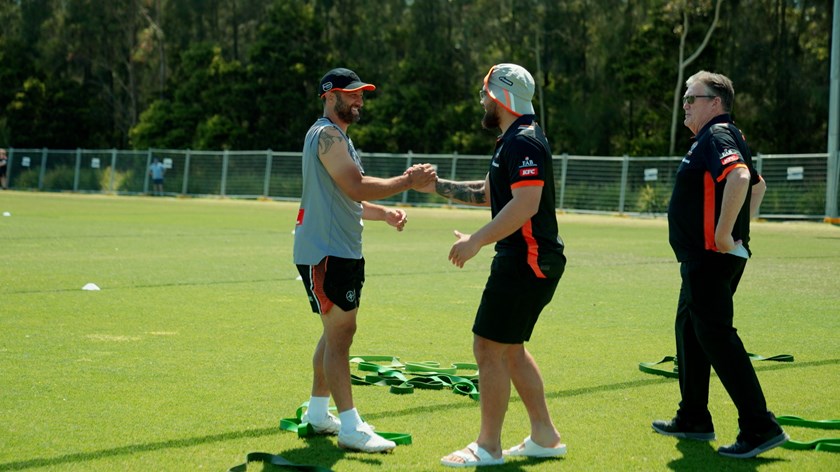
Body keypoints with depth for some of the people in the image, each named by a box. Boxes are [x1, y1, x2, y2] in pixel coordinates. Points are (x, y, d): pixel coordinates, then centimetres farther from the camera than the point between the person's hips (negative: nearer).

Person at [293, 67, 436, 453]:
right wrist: (408, 181, -18)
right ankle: (351, 428, -12)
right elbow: (357, 188, -23)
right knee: (340, 332, -12)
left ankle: (318, 414, 26)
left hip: (345, 252, 11)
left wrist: (385, 213, 13)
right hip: (325, 254, -11)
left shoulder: (339, 138, 21)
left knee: (337, 332, 16)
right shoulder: (326, 135, -13)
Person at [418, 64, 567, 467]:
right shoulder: (512, 141, 17)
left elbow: (525, 204, -27)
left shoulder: (524, 142, -17)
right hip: (523, 261, 11)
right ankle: (544, 437, 24)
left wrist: (476, 241, -24)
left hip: (527, 263, -11)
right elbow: (488, 193, 26)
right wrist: (436, 186, 20)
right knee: (509, 348, 17)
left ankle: (488, 446, 4)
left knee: (489, 348, -5)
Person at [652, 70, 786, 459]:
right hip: (702, 259, 11)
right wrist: (742, 227, 23)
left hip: (711, 259, -11)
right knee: (689, 329, 19)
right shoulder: (725, 137, 18)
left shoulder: (717, 137, -15)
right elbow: (758, 184, 31)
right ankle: (693, 420, 29)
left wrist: (724, 233, -29)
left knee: (715, 335, -11)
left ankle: (760, 427, -12)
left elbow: (740, 177, -34)